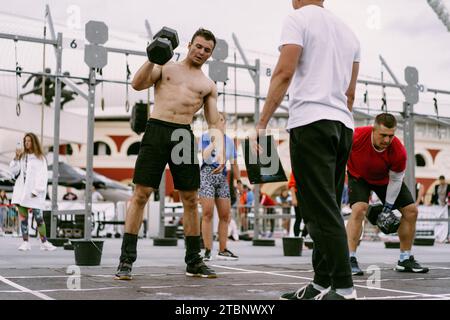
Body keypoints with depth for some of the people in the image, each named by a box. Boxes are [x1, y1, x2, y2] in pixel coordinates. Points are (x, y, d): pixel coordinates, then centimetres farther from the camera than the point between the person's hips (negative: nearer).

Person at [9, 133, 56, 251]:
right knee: (22, 217, 1)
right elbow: (14, 171, 11)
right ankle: (25, 242, 4)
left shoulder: (40, 158, 2)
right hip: (21, 191, 4)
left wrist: (36, 190, -13)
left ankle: (44, 242, 0)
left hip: (34, 192, -4)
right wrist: (16, 158, -1)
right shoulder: (22, 156, 15)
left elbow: (42, 176, -4)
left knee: (38, 217, -6)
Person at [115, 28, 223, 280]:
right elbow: (137, 84, 1)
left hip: (184, 136, 2)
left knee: (191, 200, 4)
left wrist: (220, 151, -4)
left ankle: (194, 261, 15)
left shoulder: (209, 85, 17)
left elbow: (214, 124, 11)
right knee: (141, 194, -8)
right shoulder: (165, 67, 15)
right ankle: (126, 260, -4)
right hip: (157, 130, -2)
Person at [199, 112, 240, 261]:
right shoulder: (205, 137, 1)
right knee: (208, 213, -10)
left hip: (222, 176, 5)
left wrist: (238, 181, 15)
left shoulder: (229, 141, 12)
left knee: (225, 215, 2)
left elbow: (234, 163, 17)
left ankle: (222, 250, 9)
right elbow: (205, 157, -11)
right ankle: (207, 251, -8)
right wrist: (214, 141, -13)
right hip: (207, 174, -4)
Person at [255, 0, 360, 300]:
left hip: (311, 123, -7)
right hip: (343, 125, 8)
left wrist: (262, 124, -11)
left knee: (323, 211, -9)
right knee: (327, 210, 10)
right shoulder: (347, 30, 22)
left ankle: (344, 287, -10)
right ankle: (323, 283, 10)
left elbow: (284, 73, -11)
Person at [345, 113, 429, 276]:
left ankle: (405, 260, 14)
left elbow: (395, 180, -17)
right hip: (359, 176, -3)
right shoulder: (357, 136, -37)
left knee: (411, 211, 0)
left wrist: (388, 209, -13)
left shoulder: (399, 152, -32)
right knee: (359, 209, -27)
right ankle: (350, 260, -24)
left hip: (385, 179, 3)